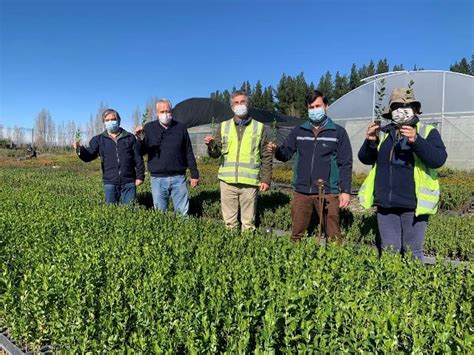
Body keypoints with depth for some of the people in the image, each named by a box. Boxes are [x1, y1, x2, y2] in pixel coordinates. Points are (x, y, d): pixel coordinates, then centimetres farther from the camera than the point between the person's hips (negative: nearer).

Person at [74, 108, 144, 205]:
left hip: (129, 182, -1)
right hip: (110, 183, 1)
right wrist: (80, 150, -23)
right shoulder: (99, 139, 9)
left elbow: (138, 159, 6)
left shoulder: (130, 137, 7)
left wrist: (140, 176, -1)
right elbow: (89, 156, -1)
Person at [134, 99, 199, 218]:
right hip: (158, 179, 0)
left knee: (183, 213, 6)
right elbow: (142, 151, 1)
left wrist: (194, 174, 7)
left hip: (178, 178, 0)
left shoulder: (180, 128, 4)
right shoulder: (149, 128, 3)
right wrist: (138, 138, -18)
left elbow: (188, 153, 8)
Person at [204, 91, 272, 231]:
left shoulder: (259, 127, 6)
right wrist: (211, 146, -14)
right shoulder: (224, 126, 10)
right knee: (229, 221, 9)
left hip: (250, 182, -1)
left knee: (248, 222, 6)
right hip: (227, 181, 2)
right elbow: (216, 153, 8)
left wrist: (266, 179, -1)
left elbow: (266, 157, 5)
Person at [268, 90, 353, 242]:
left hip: (327, 193, -2)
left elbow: (345, 164, 1)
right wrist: (276, 150, -13)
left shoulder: (338, 132, 3)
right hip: (301, 192, 3)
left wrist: (345, 190, -6)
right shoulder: (299, 131, 10)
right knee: (296, 235, 11)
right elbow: (286, 153, 10)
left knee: (334, 237, 4)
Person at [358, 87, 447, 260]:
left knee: (412, 253, 6)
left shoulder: (427, 132, 0)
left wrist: (416, 141, -30)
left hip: (413, 205, -3)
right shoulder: (384, 133, 11)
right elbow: (365, 159, 7)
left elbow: (439, 159, -15)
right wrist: (371, 141, -12)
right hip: (385, 204, 3)